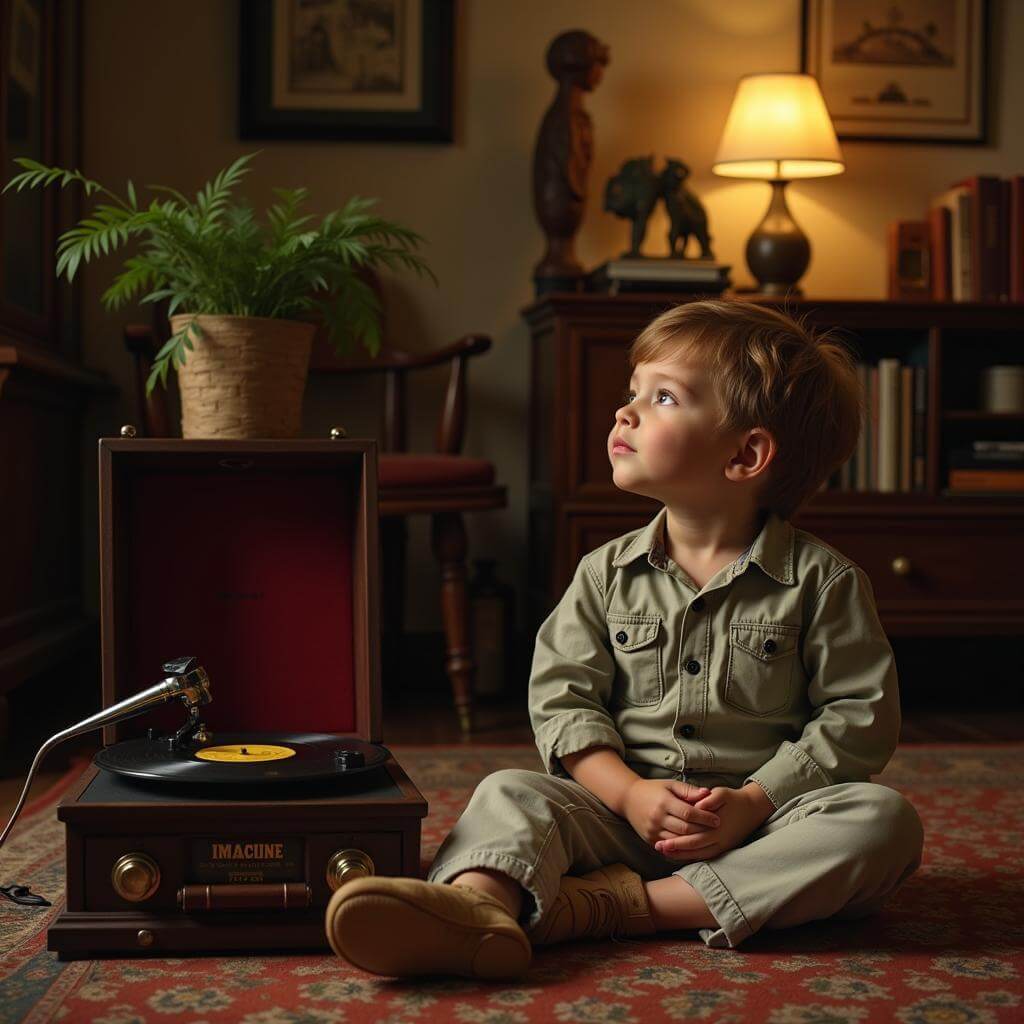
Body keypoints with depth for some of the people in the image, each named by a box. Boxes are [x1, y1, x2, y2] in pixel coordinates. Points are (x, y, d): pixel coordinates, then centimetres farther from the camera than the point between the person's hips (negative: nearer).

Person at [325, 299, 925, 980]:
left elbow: (860, 715, -4)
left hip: (765, 819, -2)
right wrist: (630, 794, -15)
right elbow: (564, 696, 3)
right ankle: (480, 905, -54)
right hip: (628, 811, 2)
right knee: (510, 792, -18)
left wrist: (753, 804, -15)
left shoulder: (822, 579, -2)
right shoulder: (606, 574, 7)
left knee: (885, 820, -28)